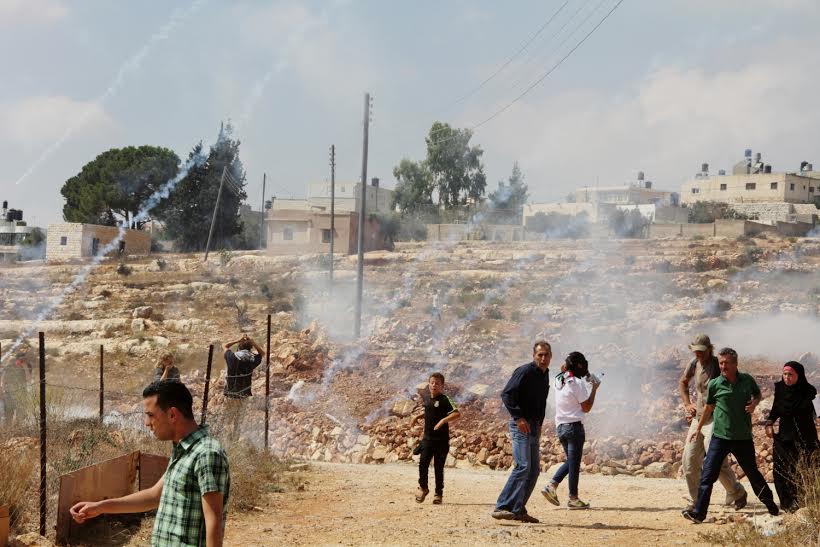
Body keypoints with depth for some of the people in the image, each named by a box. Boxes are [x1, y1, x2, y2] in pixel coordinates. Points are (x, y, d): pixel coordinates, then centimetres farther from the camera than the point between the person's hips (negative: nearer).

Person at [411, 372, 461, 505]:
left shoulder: (444, 400, -10)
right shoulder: (426, 398, 9)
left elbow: (457, 414, -20)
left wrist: (443, 420, -31)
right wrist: (418, 417, 15)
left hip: (442, 439, -4)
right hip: (428, 438, 4)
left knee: (439, 467, 2)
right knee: (423, 463, -5)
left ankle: (438, 494, 14)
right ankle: (423, 488, 16)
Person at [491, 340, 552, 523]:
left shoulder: (545, 375, 15)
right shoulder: (525, 371, -11)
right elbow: (506, 394, -18)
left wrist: (539, 424, 17)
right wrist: (518, 417, -23)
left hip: (534, 427, 9)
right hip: (521, 425, -9)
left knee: (534, 470, 8)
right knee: (523, 466, -18)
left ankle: (518, 510, 13)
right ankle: (501, 507, -19)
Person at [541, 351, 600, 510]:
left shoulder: (559, 380, 6)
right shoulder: (577, 383, -14)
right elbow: (586, 408, -10)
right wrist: (594, 389, -3)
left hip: (560, 425, 7)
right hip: (574, 426, -7)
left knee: (571, 460, 18)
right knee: (574, 462, 0)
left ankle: (552, 486, 3)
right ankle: (573, 498, 5)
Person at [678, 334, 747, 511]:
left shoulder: (719, 366, -12)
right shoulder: (694, 363, 7)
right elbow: (682, 382, 26)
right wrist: (687, 404, 14)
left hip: (715, 419, -7)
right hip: (698, 418, 7)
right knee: (689, 461, 3)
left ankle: (737, 493, 6)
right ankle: (696, 501, 15)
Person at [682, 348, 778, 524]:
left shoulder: (747, 380, 0)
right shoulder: (715, 384, -3)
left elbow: (757, 394, 19)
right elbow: (709, 407, 12)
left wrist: (754, 403, -4)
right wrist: (699, 428, 20)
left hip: (744, 437, 1)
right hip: (720, 436, -1)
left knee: (753, 473, 14)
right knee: (707, 475, -12)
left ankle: (772, 507, 34)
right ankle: (698, 513, -12)